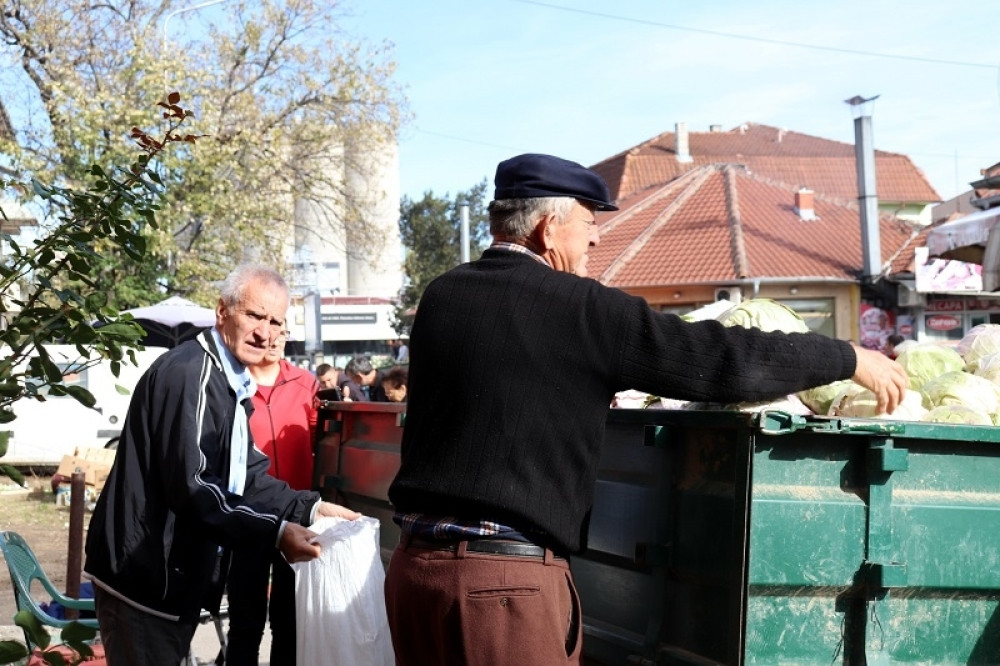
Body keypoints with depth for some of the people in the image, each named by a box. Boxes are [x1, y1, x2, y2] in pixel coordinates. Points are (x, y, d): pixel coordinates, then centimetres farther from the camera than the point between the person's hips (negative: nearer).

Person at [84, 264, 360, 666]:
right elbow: (191, 486, -27)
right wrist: (275, 532, -28)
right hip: (143, 573, -10)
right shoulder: (190, 372, -19)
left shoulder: (230, 382, 13)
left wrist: (310, 508, 4)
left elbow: (245, 475, 15)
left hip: (171, 574, 10)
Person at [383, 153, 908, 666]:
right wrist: (849, 359, 3)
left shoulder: (440, 296, 9)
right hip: (504, 577, -7)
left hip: (415, 562, 7)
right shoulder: (574, 304, -10)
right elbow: (721, 359, -8)